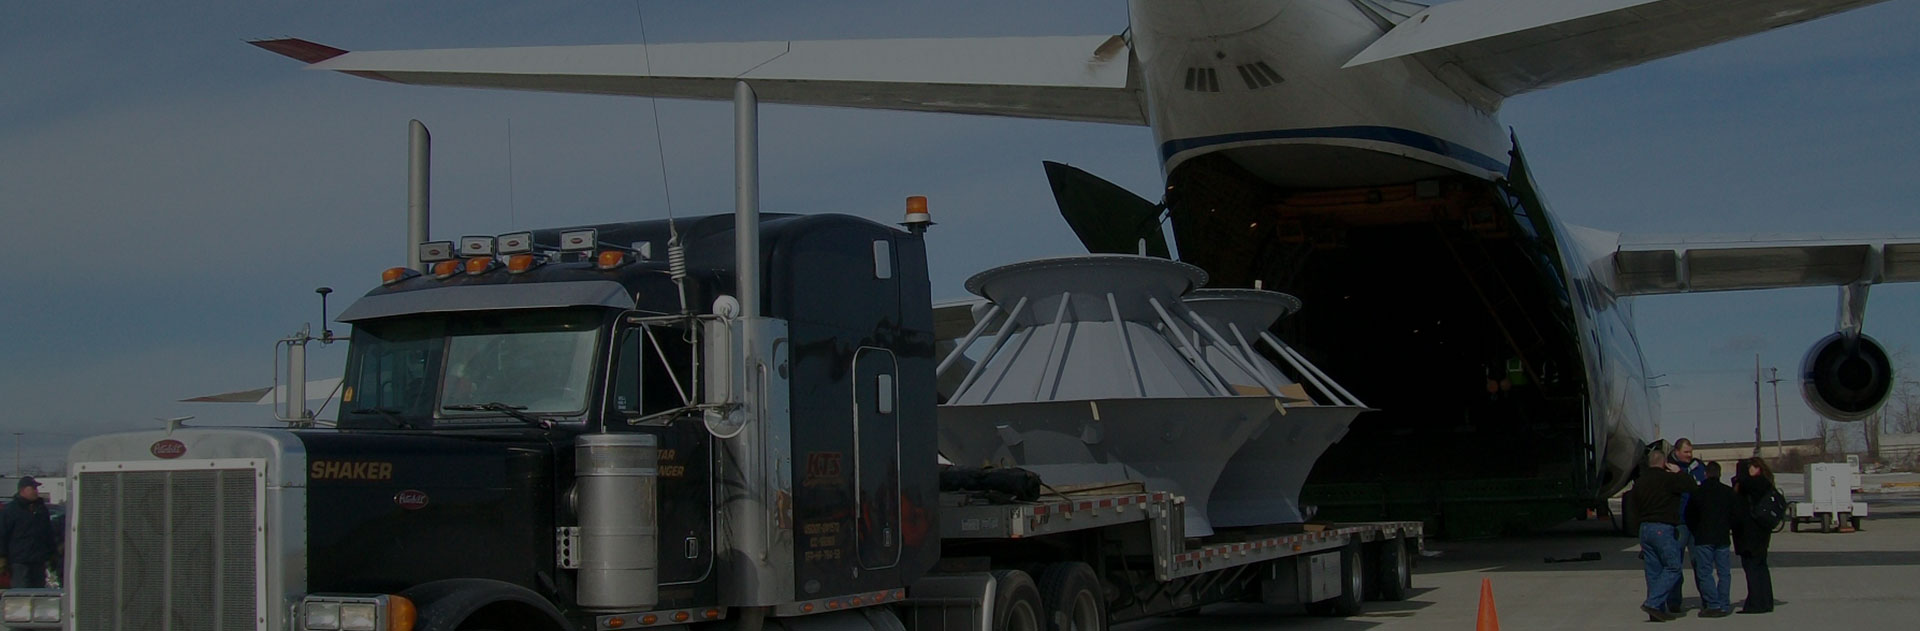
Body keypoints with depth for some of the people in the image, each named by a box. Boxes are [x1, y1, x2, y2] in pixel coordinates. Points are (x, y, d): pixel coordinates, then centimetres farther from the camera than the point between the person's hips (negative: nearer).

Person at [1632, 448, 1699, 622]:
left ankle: (1657, 611, 8)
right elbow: (1693, 486, -7)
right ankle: (1653, 603, -14)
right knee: (1672, 568, -2)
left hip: (1644, 528, 7)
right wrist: (1679, 472, 7)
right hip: (1664, 529, -7)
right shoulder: (1668, 478, -9)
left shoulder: (1639, 482, 13)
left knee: (1653, 570, 10)